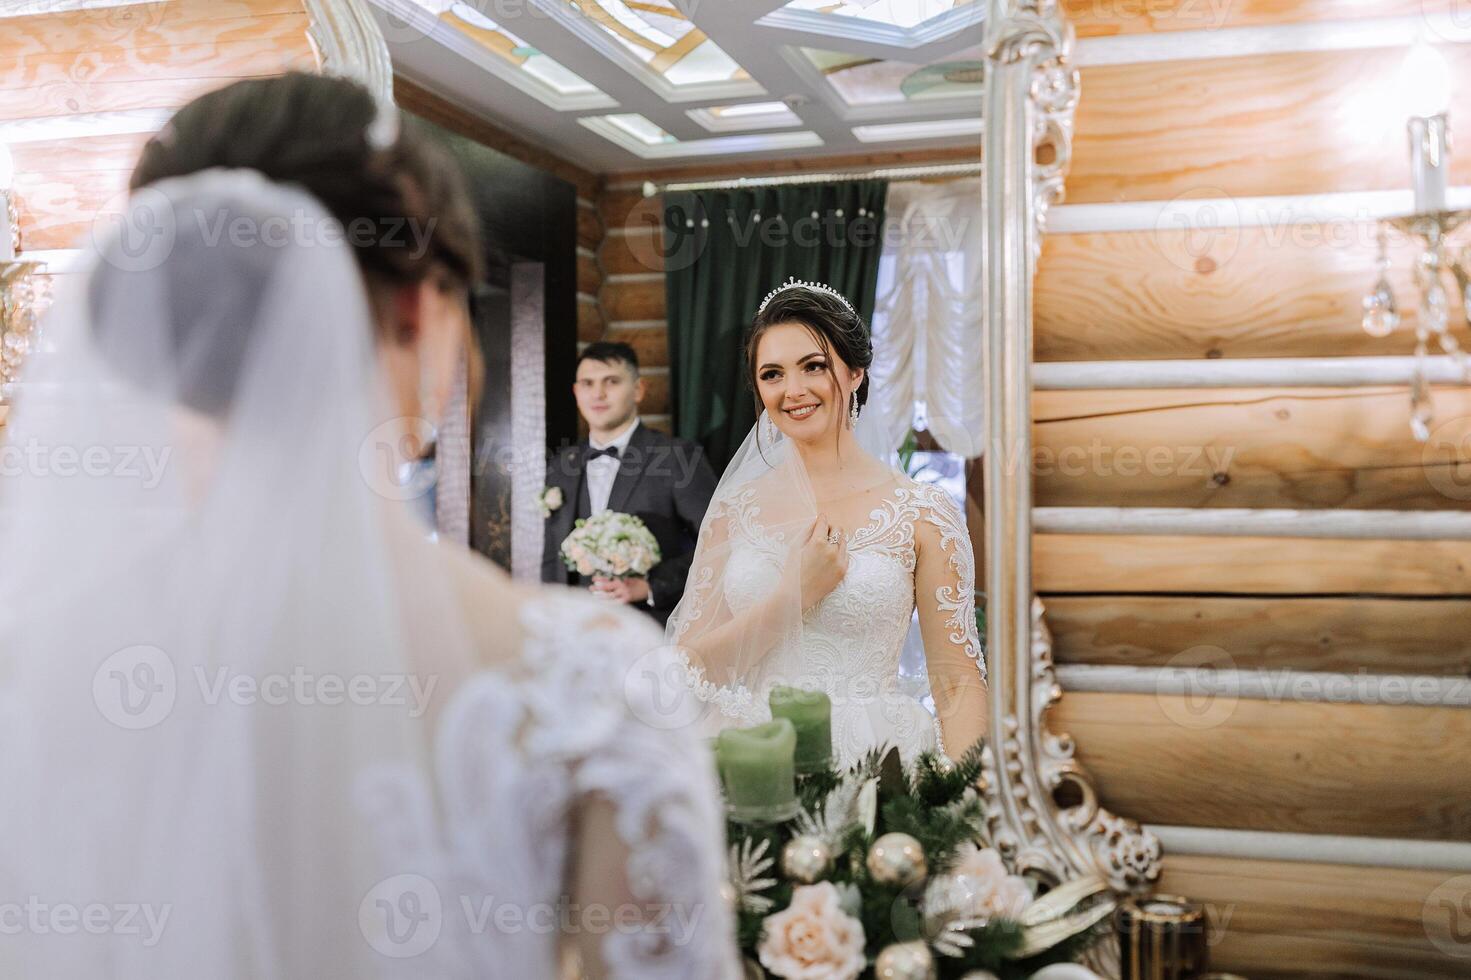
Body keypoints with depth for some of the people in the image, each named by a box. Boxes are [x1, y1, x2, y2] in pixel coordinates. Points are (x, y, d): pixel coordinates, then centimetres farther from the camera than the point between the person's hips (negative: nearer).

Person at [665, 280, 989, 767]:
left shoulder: (923, 512, 0)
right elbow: (691, 666, 4)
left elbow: (959, 687, 0)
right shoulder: (734, 511, 8)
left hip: (873, 761, -1)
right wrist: (795, 595, -7)